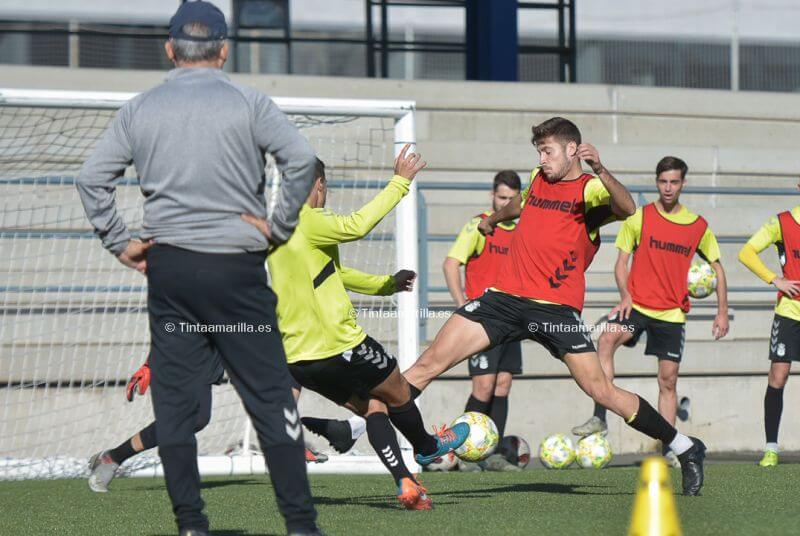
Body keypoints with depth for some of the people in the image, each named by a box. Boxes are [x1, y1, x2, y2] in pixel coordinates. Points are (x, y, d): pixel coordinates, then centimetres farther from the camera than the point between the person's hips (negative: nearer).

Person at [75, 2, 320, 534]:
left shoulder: (141, 109, 7)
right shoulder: (248, 103, -1)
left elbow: (92, 178, 4)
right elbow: (302, 159, -12)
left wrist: (120, 243, 9)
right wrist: (280, 228, -3)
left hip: (168, 269, 2)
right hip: (237, 268, -2)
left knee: (174, 400, 7)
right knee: (271, 397, 1)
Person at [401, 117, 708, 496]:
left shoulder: (589, 188, -3)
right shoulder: (537, 180, 17)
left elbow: (626, 209, -25)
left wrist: (600, 170, -39)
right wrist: (493, 220, 60)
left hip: (556, 307, -5)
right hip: (506, 295, 5)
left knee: (601, 391, -9)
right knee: (428, 365, -6)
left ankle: (686, 448, 5)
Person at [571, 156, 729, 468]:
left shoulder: (698, 226, 5)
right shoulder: (639, 218, 1)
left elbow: (717, 268, 14)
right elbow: (622, 262, 3)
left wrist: (722, 312, 8)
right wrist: (625, 296, -14)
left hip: (673, 313, 2)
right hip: (638, 303, -2)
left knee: (668, 380, 3)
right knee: (607, 339, -30)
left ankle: (668, 449, 13)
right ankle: (599, 419, -32)